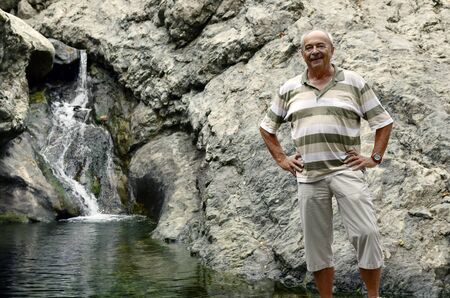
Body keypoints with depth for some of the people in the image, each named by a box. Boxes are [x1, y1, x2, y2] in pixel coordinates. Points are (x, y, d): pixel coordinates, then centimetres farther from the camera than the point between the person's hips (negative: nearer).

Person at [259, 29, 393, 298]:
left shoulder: (354, 82, 4)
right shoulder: (289, 89, 11)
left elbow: (384, 122, 8)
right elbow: (267, 127, 20)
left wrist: (375, 158, -1)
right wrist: (281, 159, 11)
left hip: (346, 170, -2)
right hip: (308, 176, 3)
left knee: (366, 233, -12)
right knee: (317, 243, 7)